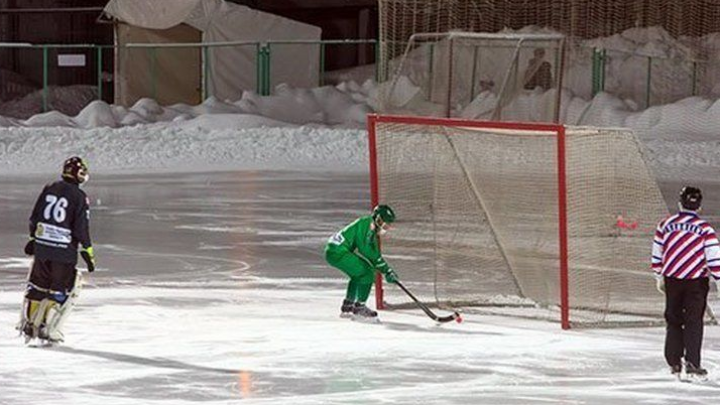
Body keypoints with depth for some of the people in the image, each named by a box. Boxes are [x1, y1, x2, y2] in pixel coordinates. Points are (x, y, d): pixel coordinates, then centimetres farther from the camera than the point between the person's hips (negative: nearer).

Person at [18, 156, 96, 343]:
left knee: (37, 285, 17)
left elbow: (34, 217, 11)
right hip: (64, 251, -5)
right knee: (60, 290, 5)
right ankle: (47, 328, 1)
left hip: (41, 247, 5)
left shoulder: (49, 189, 5)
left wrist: (33, 238, 24)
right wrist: (88, 252, -5)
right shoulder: (79, 197, -11)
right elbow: (81, 228, -13)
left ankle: (29, 323, 20)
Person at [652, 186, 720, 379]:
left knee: (673, 320, 14)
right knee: (694, 321, 2)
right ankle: (692, 364, -5)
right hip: (696, 281, -3)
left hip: (672, 280, 3)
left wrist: (659, 277, 21)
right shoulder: (705, 229, -9)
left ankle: (674, 363, 15)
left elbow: (657, 254, 10)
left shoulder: (665, 224, 1)